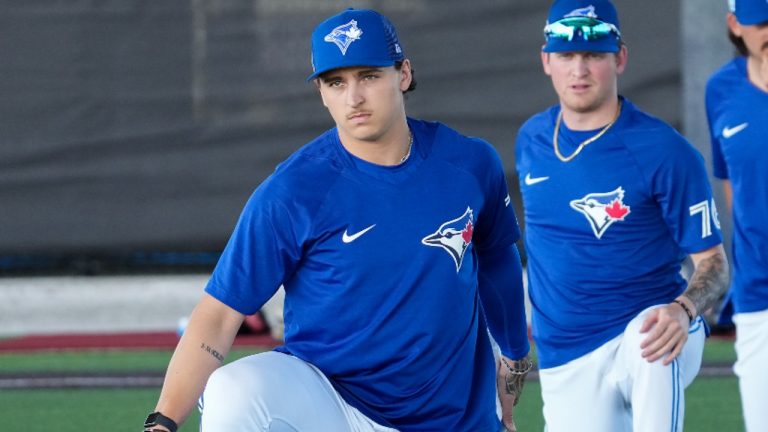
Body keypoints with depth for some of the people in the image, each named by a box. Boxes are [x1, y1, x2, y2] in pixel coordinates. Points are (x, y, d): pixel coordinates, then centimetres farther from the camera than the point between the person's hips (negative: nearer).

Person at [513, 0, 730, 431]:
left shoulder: (665, 151, -11)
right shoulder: (531, 140, 7)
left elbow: (713, 262, -9)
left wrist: (683, 310, -30)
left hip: (646, 343, -6)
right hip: (566, 363, 6)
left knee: (648, 334, -39)